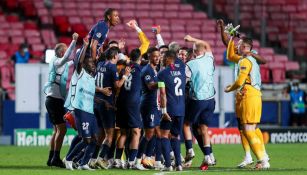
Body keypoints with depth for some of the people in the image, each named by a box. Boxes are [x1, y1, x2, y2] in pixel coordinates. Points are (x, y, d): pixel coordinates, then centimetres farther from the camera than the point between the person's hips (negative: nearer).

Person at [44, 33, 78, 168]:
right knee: (62, 129, -12)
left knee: (57, 130, 13)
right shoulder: (58, 62, -12)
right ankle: (56, 158, -14)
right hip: (55, 99, -10)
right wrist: (74, 41, -33)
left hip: (53, 100, 10)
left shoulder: (62, 64, 16)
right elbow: (66, 58, -32)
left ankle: (51, 159, 14)